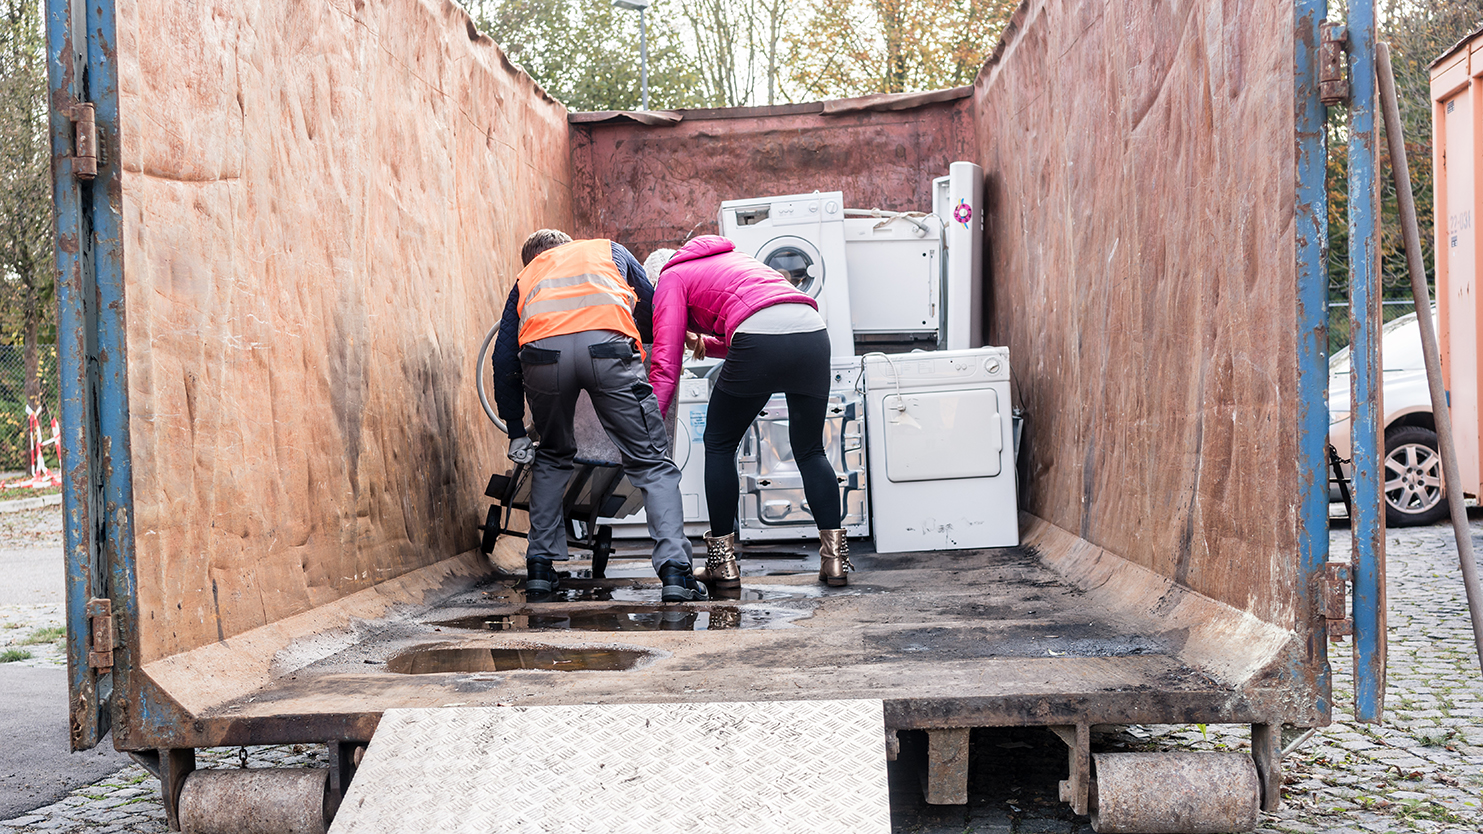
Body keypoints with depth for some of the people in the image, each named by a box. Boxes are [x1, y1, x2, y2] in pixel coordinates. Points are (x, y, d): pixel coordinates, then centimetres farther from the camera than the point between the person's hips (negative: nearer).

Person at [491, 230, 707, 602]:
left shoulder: (526, 278, 37)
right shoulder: (610, 251, 37)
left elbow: (504, 359, 27)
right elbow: (653, 314, 29)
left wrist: (516, 432, 30)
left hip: (543, 353, 2)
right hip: (608, 347, -2)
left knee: (552, 458, 27)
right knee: (652, 463, 6)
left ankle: (539, 567, 24)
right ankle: (674, 570, -8)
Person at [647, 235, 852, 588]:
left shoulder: (672, 277, 20)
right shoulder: (734, 257, 40)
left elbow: (665, 363, 8)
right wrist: (706, 343, 37)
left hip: (760, 337, -6)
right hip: (813, 332, 6)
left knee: (719, 445, 14)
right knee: (810, 450, 20)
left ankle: (723, 561, 17)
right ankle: (835, 556, 13)